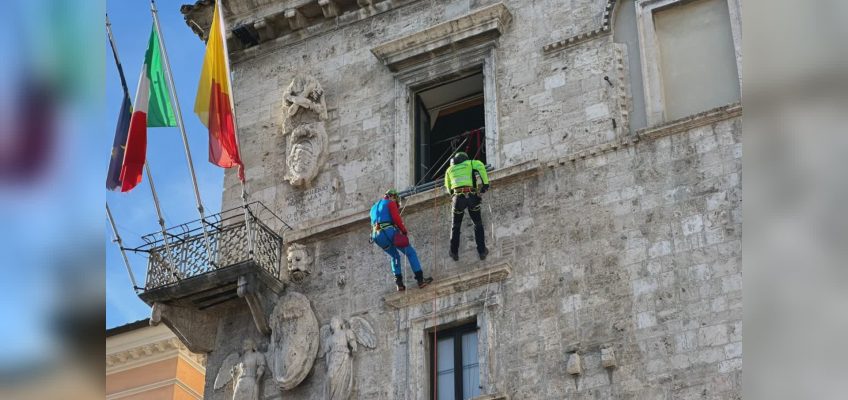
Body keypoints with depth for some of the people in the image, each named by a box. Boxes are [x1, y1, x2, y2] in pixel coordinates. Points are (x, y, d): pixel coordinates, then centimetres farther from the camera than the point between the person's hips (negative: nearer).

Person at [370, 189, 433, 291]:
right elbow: (396, 218, -7)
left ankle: (399, 283, 12)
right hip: (389, 232, -7)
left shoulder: (374, 208, 29)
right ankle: (420, 279, -2)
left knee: (394, 256, 26)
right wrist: (404, 230, 3)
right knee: (411, 253, 6)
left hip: (376, 236, 7)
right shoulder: (390, 203, 8)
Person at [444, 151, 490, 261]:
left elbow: (448, 188, 29)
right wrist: (485, 183, -1)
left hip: (458, 197, 1)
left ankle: (454, 253, 14)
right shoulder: (470, 163, 19)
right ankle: (482, 251, 8)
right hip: (472, 196, -1)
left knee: (456, 226, 17)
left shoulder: (450, 169, 25)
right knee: (478, 225, 14)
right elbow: (480, 166, -4)